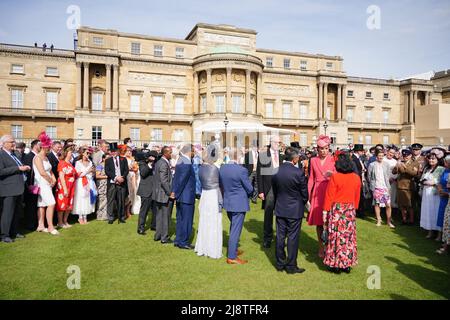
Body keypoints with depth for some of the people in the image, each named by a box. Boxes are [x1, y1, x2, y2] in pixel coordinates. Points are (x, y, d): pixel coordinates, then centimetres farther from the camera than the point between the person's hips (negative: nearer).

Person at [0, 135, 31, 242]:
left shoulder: (13, 154, 16)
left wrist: (24, 168, 7)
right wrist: (18, 168, -21)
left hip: (18, 188, 9)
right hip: (9, 189, -9)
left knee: (16, 212, 15)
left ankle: (13, 232, 26)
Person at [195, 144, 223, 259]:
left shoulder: (201, 167, 3)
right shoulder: (214, 168, -15)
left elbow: (202, 182, 7)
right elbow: (217, 186, -13)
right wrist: (220, 202, -8)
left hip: (204, 196, 6)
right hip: (213, 196, -6)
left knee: (204, 222, 15)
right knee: (213, 224, 3)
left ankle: (202, 248, 26)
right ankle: (213, 251, 12)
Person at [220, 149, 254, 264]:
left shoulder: (222, 168, -3)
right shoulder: (241, 170, -22)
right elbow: (249, 189, -12)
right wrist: (247, 195, 8)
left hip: (227, 202, 7)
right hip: (239, 203, -7)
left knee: (233, 227, 24)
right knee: (236, 230, 2)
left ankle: (233, 250, 38)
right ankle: (231, 257, 11)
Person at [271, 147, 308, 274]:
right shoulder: (298, 172, -18)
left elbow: (274, 190, 6)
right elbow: (304, 192, -7)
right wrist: (303, 203, 12)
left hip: (280, 209, 5)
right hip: (295, 210, -4)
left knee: (280, 236, 12)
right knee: (293, 238, 5)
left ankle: (280, 263, 24)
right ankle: (291, 266, 15)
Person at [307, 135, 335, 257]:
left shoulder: (333, 160, 2)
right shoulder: (313, 161, 10)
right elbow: (311, 179, 11)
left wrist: (332, 174, -26)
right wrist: (308, 195, 5)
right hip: (317, 193, 2)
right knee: (318, 221, 5)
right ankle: (321, 247, 17)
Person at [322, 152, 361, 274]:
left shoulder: (335, 177, -12)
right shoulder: (356, 178, 1)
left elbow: (329, 196, -10)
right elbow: (357, 196, 10)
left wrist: (325, 210, -3)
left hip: (336, 210, -4)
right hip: (350, 210, 4)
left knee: (336, 236, 5)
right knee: (349, 236, 12)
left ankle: (335, 264, 13)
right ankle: (347, 264, 21)